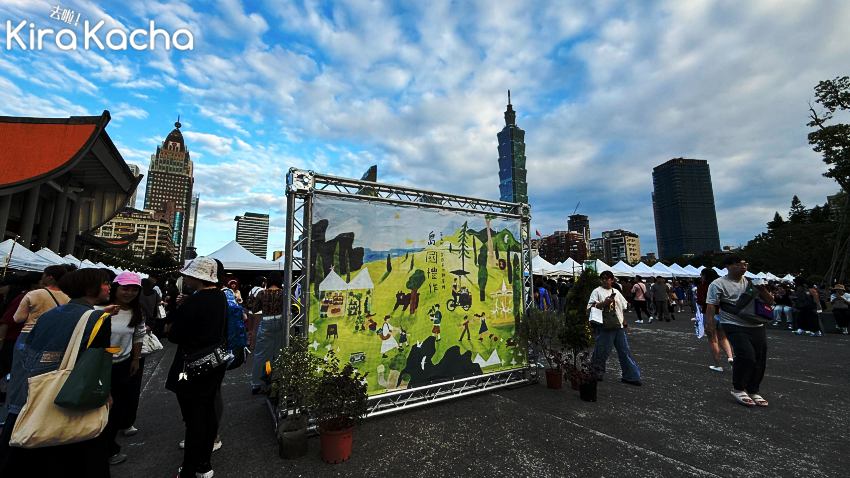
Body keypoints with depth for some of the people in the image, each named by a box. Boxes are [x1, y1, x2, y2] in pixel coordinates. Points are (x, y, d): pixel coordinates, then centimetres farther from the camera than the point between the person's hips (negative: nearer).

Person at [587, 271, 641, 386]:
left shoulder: (616, 292, 14)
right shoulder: (597, 291, -3)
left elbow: (622, 307, 22)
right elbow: (592, 306, -11)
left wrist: (624, 320, 15)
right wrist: (604, 302, -22)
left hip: (618, 325, 6)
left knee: (624, 350, 9)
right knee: (602, 350, 1)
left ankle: (630, 376, 18)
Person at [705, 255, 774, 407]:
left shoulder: (751, 282, 12)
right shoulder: (718, 284, -7)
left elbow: (770, 302, 16)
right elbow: (711, 305, -12)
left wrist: (762, 289, -3)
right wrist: (709, 323, -25)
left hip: (757, 326, 7)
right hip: (735, 327, -7)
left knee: (760, 360, 8)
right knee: (746, 356, -19)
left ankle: (753, 391, 26)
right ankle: (737, 389, 1)